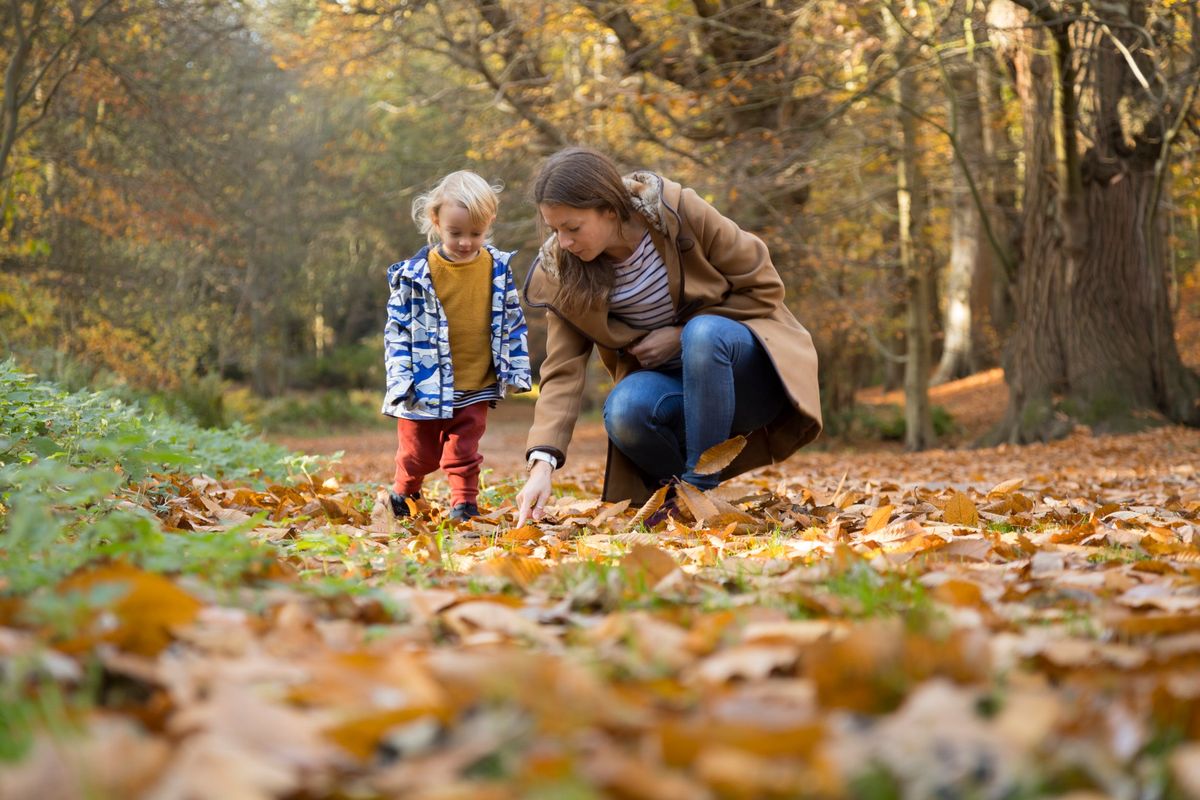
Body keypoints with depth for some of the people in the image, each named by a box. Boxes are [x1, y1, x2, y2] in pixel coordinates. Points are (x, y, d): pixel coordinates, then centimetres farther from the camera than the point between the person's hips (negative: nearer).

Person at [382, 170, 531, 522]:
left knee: (465, 453, 4)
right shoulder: (416, 274, -10)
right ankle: (402, 496, 37)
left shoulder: (498, 269, -2)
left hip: (476, 388, 1)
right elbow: (397, 328, -6)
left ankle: (464, 504, 15)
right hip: (426, 387, -1)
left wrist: (518, 370, 6)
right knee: (419, 454, 13)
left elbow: (513, 322, 8)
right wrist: (399, 380, -11)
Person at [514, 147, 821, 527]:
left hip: (748, 369, -2)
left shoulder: (680, 212, -19)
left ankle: (698, 490, -24)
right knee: (624, 410, -32)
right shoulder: (561, 274, -10)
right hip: (666, 379, 2)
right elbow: (563, 371, -14)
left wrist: (682, 335, -17)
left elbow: (763, 287, -11)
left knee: (703, 333, -36)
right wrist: (541, 465, -27)